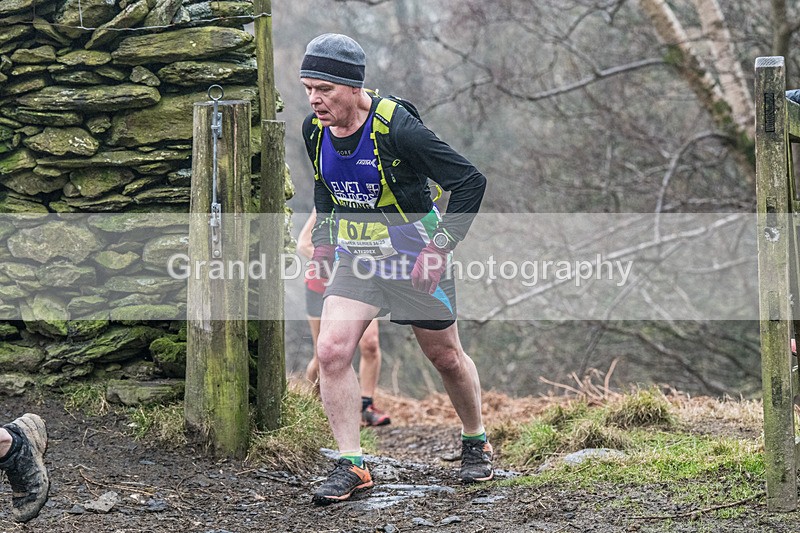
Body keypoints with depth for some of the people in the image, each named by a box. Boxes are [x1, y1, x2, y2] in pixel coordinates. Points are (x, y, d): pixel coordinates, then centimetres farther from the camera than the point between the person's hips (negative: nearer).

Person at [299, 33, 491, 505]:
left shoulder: (397, 128, -26)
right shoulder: (314, 129, -6)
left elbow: (470, 182, -20)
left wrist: (440, 247, -20)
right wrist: (324, 240, 11)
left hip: (415, 262, -5)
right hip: (356, 260, 5)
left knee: (446, 357, 11)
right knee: (331, 351, -14)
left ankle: (477, 444, 36)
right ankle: (352, 467, -7)